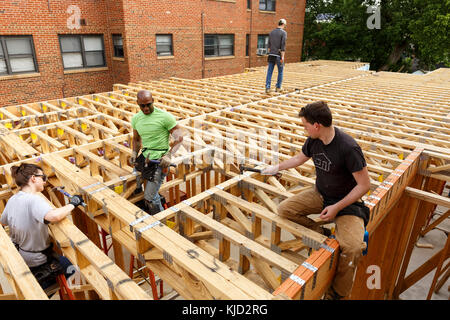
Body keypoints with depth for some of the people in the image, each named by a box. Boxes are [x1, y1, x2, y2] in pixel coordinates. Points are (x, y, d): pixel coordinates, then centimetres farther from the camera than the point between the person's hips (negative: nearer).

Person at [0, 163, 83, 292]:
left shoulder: (12, 199, -4)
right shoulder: (34, 200, -30)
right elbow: (53, 216, -49)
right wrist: (72, 204, -35)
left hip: (18, 254, 8)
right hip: (36, 259, -8)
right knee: (74, 264, 9)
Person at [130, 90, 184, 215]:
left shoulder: (165, 116, -12)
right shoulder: (135, 119, 7)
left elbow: (179, 137, -12)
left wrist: (169, 155, -25)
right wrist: (134, 152, 1)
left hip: (160, 160, -7)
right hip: (145, 157, 7)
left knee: (149, 197, -9)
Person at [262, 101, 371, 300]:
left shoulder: (348, 148, -27)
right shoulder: (313, 141, -7)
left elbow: (364, 184, -20)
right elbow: (299, 158, 15)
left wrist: (337, 208, -22)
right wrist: (276, 168, 26)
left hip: (346, 202, -6)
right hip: (319, 194, 6)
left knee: (352, 248, -28)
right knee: (284, 209, -12)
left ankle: (337, 292, -2)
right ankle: (321, 233, 1)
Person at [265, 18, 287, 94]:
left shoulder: (271, 32, 10)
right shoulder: (283, 33, -8)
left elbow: (269, 44, 14)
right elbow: (283, 45, -15)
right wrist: (282, 57, -16)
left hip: (271, 55, 4)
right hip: (279, 56, -4)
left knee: (269, 72, 1)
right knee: (280, 72, 12)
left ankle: (267, 88, -8)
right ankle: (278, 87, 18)